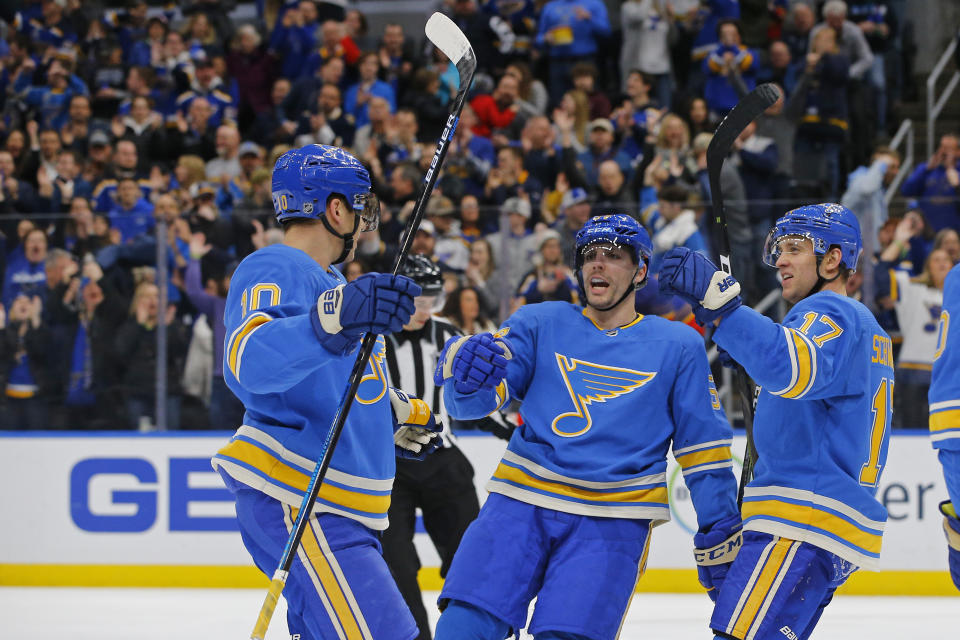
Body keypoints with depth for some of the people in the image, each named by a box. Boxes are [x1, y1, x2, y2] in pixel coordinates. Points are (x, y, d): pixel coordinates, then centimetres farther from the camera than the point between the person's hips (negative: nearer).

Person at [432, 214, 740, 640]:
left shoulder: (677, 346, 10)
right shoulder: (540, 324, 10)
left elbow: (702, 445, 12)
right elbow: (470, 401, 1)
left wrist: (720, 534, 10)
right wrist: (466, 371, -23)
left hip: (612, 524, -1)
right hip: (522, 503, 1)